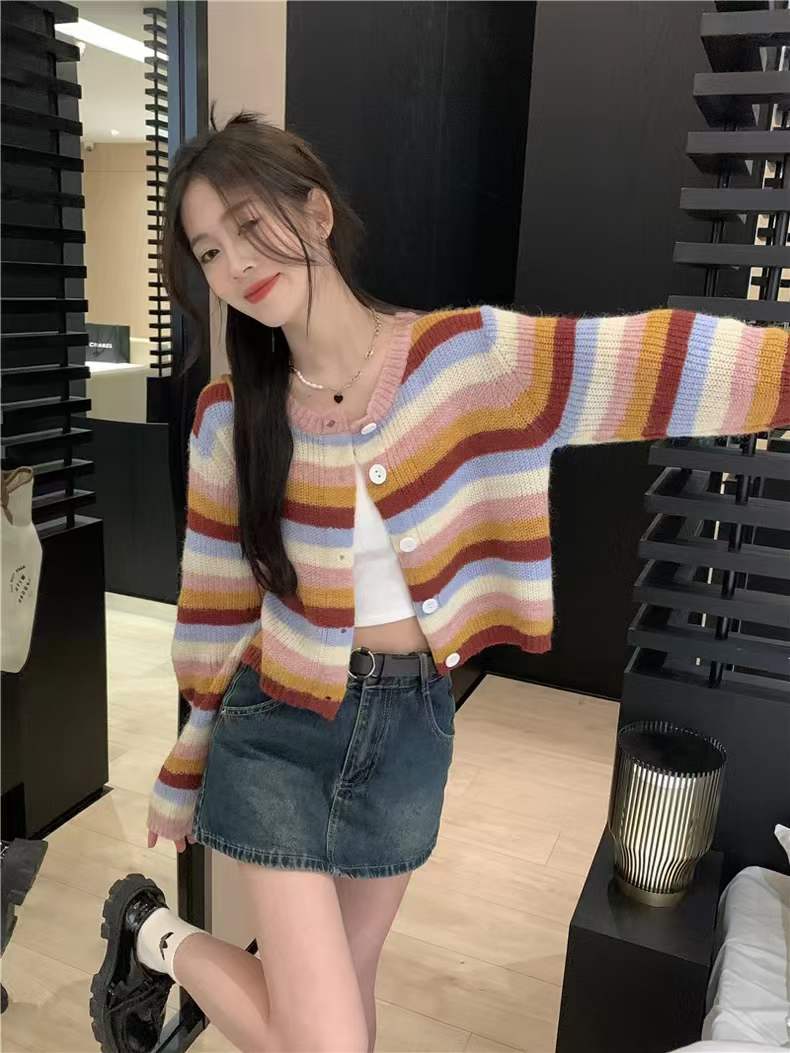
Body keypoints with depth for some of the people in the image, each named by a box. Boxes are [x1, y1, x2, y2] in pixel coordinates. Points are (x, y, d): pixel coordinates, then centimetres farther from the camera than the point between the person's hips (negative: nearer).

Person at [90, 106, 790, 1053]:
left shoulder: (466, 355, -12)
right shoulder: (228, 417, -9)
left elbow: (657, 360, -18)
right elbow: (215, 608, -1)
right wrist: (184, 774, 9)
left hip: (411, 724, 2)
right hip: (278, 724, -1)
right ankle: (153, 936, 25)